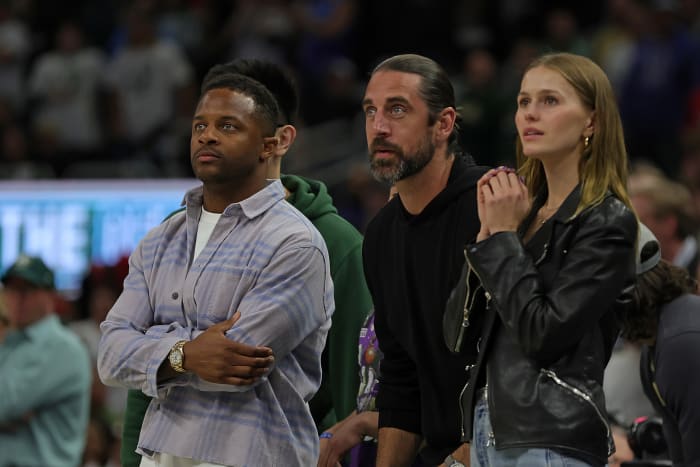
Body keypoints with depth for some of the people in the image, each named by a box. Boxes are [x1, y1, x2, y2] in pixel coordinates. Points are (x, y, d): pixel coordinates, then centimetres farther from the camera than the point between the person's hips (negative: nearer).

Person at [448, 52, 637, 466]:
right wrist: (487, 231, -1)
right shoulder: (525, 208, 12)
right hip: (490, 429, 7)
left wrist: (503, 236, -9)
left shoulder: (608, 222, -9)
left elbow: (543, 334, -17)